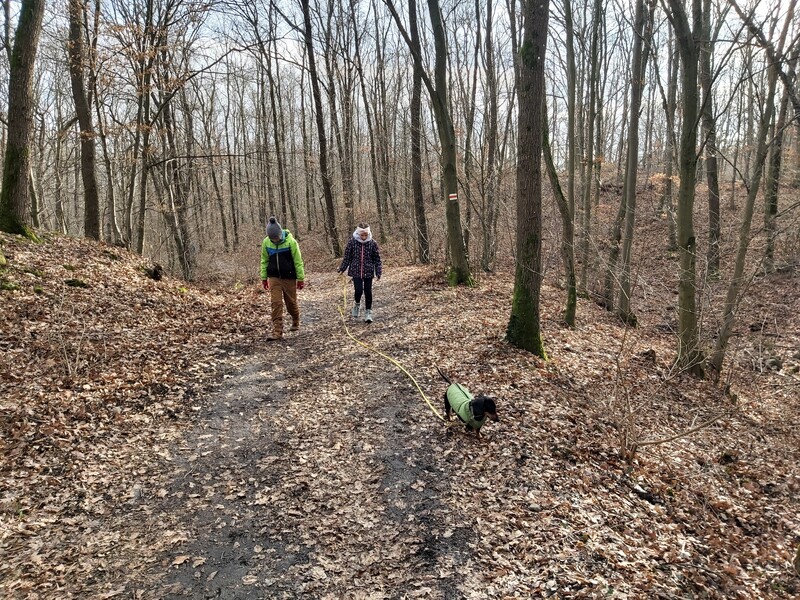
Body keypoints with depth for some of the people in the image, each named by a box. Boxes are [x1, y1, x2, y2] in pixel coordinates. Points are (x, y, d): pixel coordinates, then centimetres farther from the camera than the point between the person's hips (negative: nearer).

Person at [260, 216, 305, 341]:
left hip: (289, 277, -2)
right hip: (274, 278, 2)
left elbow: (298, 261, -9)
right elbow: (264, 261, 8)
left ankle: (296, 322, 39)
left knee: (291, 302, 10)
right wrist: (263, 278, 8)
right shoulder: (266, 242, -4)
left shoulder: (291, 241, -15)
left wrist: (301, 278, -6)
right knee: (276, 303, -7)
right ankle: (277, 331, -7)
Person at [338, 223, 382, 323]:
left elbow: (377, 259, 1)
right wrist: (342, 269, 2)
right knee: (359, 290, -12)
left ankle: (368, 312, 17)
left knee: (368, 292, 2)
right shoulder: (352, 242, -5)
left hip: (368, 272, 1)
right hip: (356, 271, -1)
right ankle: (357, 304, 21)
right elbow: (347, 257, 4)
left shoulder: (373, 243, -4)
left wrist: (378, 273, -3)